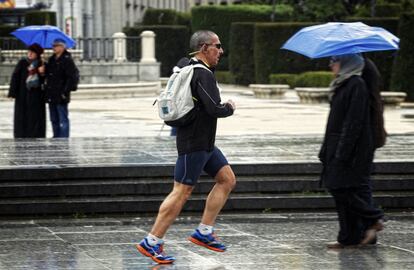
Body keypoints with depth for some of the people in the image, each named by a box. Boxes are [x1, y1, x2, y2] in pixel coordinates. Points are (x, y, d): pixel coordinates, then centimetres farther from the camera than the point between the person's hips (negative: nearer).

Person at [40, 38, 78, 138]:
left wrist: (66, 91, -16)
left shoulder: (67, 60, -10)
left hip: (61, 96, -9)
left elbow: (73, 77, -14)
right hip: (51, 96, 9)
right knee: (54, 120, 14)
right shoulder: (51, 60, 15)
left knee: (63, 120, -6)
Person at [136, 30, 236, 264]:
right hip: (194, 143, -11)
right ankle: (151, 242, -4)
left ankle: (204, 232, 12)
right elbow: (215, 109, -28)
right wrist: (230, 108, -6)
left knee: (227, 179, 11)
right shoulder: (203, 75, -19)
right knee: (182, 192, -8)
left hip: (205, 143, 11)